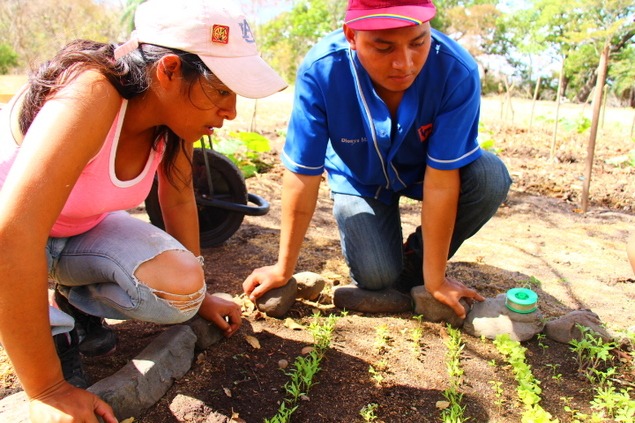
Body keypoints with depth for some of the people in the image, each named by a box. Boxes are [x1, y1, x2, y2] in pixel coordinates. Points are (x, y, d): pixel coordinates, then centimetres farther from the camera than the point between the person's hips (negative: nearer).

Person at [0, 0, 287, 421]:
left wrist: (199, 295, 4)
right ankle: (50, 326, -5)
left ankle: (77, 302, 9)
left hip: (83, 229, 5)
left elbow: (179, 199, -2)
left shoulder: (174, 110, -15)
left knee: (182, 290, -18)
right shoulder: (90, 94, -37)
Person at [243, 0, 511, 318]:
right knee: (376, 277, -17)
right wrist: (283, 269, -16)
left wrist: (434, 278, -22)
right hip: (360, 178, -1)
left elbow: (440, 181, -29)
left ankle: (413, 264, -2)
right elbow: (302, 178, -26)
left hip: (425, 171, 2)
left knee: (490, 178, -27)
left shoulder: (457, 71, -33)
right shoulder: (320, 71, -33)